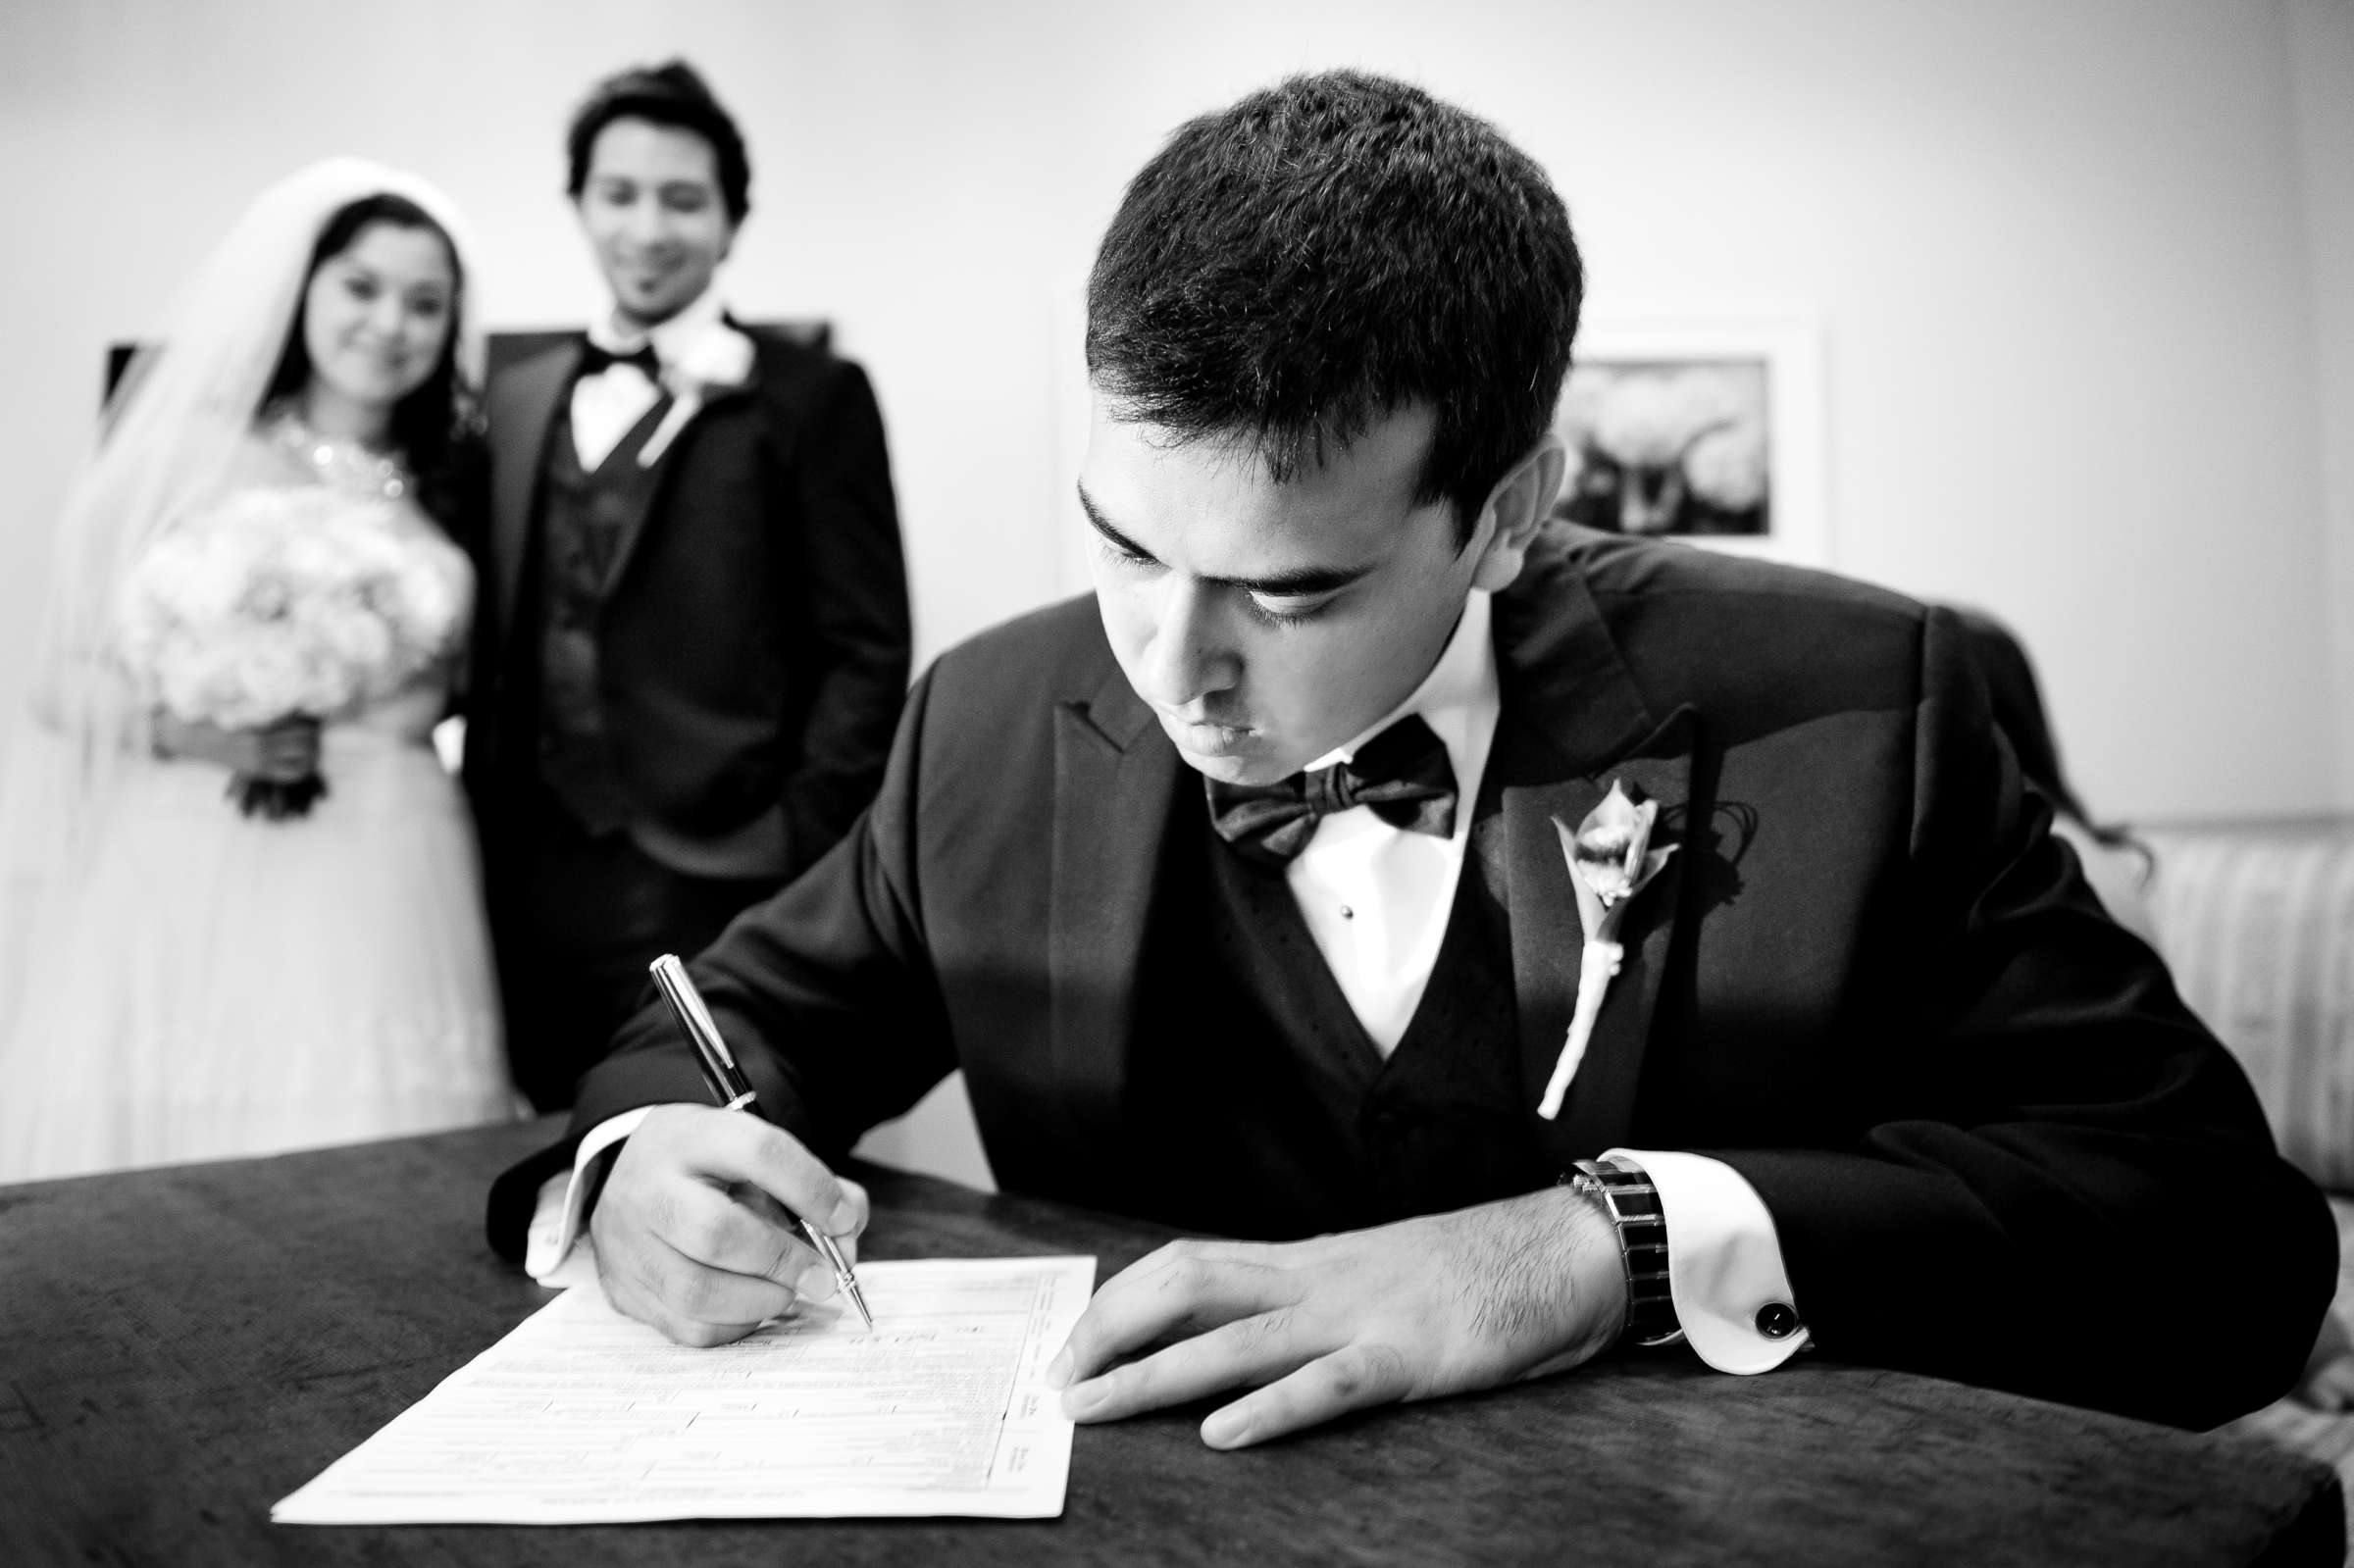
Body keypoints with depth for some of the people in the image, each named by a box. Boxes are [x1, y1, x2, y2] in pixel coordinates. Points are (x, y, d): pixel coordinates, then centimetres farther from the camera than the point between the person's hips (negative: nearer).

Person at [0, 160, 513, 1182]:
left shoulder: (447, 485, 11)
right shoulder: (188, 449, 2)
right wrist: (183, 728, -14)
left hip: (379, 899, 2)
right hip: (185, 881, -2)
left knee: (368, 1163, -3)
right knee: (161, 1131, -3)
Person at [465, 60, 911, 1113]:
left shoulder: (810, 398, -1)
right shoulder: (516, 402, 15)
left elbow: (865, 655, -5)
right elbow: (495, 641, 18)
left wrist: (793, 857, -12)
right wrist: (487, 840, 10)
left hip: (717, 891, -5)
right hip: (534, 889, 5)